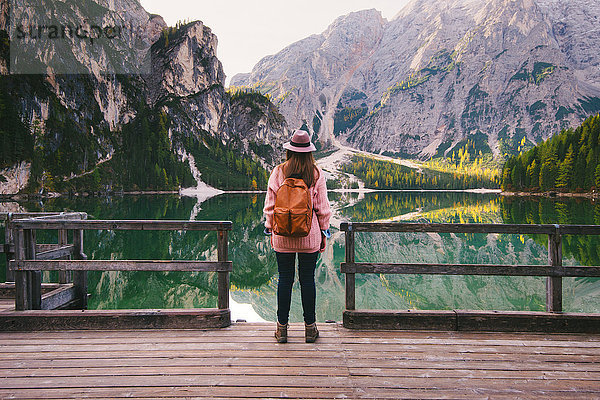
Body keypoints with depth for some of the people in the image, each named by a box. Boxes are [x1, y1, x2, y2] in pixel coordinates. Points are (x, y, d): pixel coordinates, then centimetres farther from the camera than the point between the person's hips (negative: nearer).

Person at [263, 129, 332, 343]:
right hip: (309, 236, 0)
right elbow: (322, 207, 0)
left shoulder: (278, 172, -3)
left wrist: (271, 230, 11)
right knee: (307, 279, 8)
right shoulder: (317, 174, -3)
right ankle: (310, 328, 17)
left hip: (283, 236, 0)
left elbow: (271, 205, 0)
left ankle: (282, 328, 15)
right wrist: (324, 233, 10)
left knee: (285, 279, 8)